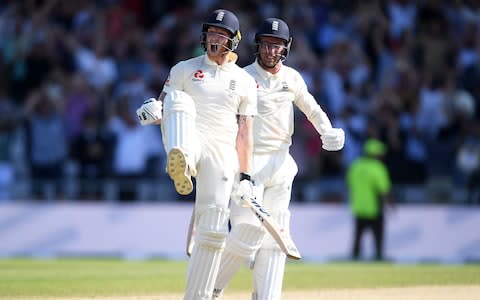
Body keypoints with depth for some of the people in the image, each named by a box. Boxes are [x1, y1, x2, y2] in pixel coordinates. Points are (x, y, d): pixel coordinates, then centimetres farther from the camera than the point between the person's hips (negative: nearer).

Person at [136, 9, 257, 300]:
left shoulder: (245, 82, 13)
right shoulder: (185, 69, 11)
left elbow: (245, 133, 10)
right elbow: (162, 108, 5)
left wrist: (246, 176, 3)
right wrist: (151, 111, -20)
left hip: (222, 152, 1)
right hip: (187, 143, -1)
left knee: (213, 230, -7)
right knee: (179, 98, -31)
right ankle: (180, 165, -59)